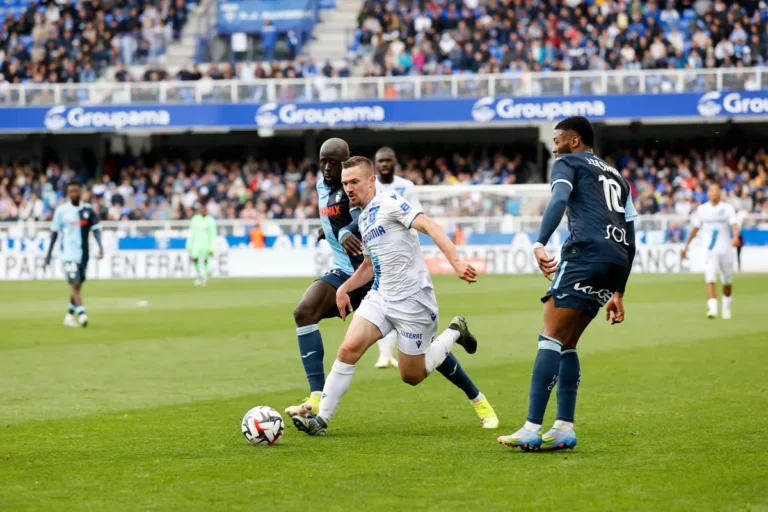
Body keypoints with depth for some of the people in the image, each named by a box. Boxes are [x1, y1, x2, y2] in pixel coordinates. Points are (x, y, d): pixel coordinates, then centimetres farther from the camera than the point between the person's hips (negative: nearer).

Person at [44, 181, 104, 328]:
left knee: (78, 285, 10)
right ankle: (81, 314, -23)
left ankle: (69, 316, 23)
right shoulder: (61, 210, -1)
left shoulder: (88, 210, 3)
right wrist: (48, 255, 5)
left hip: (83, 253, 3)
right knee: (75, 284, -17)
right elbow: (54, 233, 4)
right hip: (69, 253, -3)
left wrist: (100, 247, -19)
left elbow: (96, 229, -2)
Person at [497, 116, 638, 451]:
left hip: (585, 254, -8)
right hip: (617, 259, 8)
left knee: (551, 337, -9)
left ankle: (532, 429, -17)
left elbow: (559, 201, -12)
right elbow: (631, 243, 30)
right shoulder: (616, 176, 32)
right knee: (566, 344, 15)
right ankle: (564, 429, 10)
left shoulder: (569, 163, 11)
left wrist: (540, 244, -25)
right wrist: (618, 292, 32)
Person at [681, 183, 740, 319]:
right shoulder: (702, 209, 5)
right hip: (710, 250, 0)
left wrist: (735, 237, -34)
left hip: (725, 250, 0)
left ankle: (726, 306, 32)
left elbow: (734, 225, -14)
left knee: (727, 281, 10)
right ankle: (712, 308, -23)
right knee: (710, 280, -16)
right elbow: (695, 229, 14)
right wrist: (686, 246, 16)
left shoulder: (727, 208, -1)